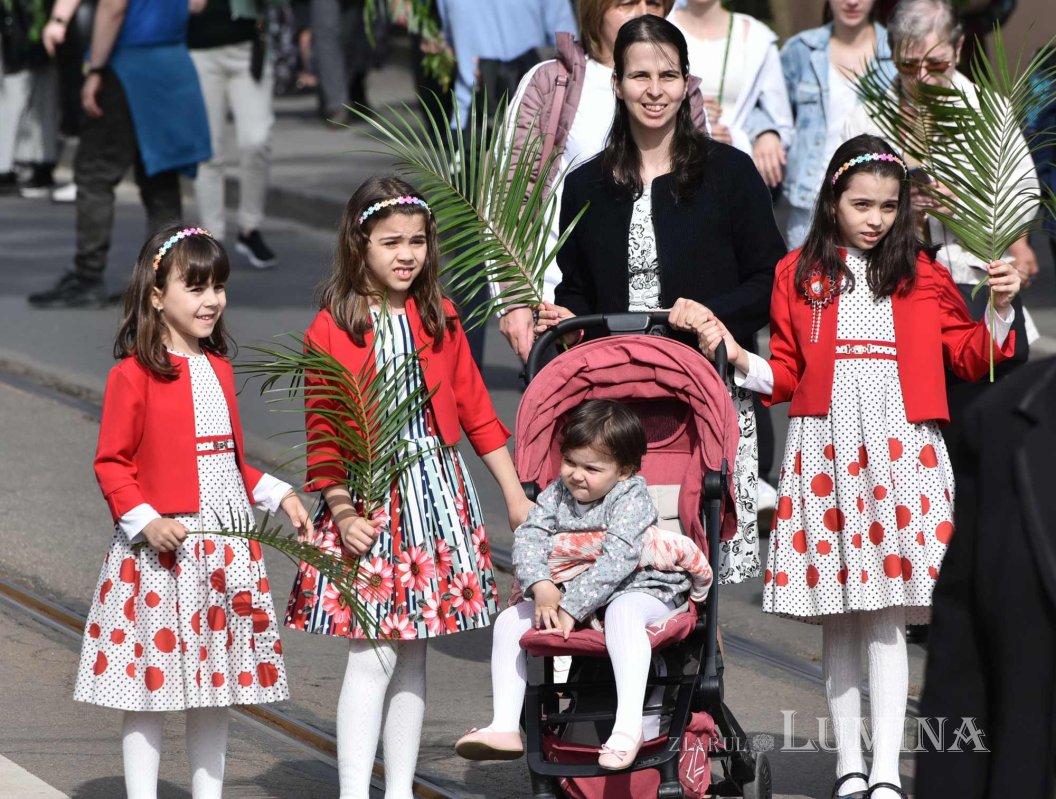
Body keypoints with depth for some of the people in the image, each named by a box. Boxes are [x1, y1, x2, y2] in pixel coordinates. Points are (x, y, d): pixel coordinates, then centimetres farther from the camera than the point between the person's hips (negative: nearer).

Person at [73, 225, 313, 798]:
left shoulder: (218, 370, 11)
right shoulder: (133, 375, -10)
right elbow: (111, 464, -9)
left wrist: (277, 495, 12)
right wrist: (146, 521, -20)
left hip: (226, 550, 7)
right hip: (159, 553, -6)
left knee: (217, 687, 11)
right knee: (151, 684, -2)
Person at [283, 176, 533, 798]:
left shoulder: (438, 321, 5)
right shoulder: (332, 330, -6)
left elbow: (475, 409, 9)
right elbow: (323, 433, -6)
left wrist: (516, 495, 9)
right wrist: (342, 512, -13)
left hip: (436, 497, 4)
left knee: (413, 656, 10)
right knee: (373, 657, -7)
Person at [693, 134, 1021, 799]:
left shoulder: (924, 276, 9)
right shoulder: (799, 275, 10)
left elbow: (971, 359, 11)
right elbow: (786, 376, 11)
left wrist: (1002, 308, -4)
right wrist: (737, 357, -5)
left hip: (899, 455, -1)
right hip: (825, 455, 1)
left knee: (886, 615, -8)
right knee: (837, 618, 3)